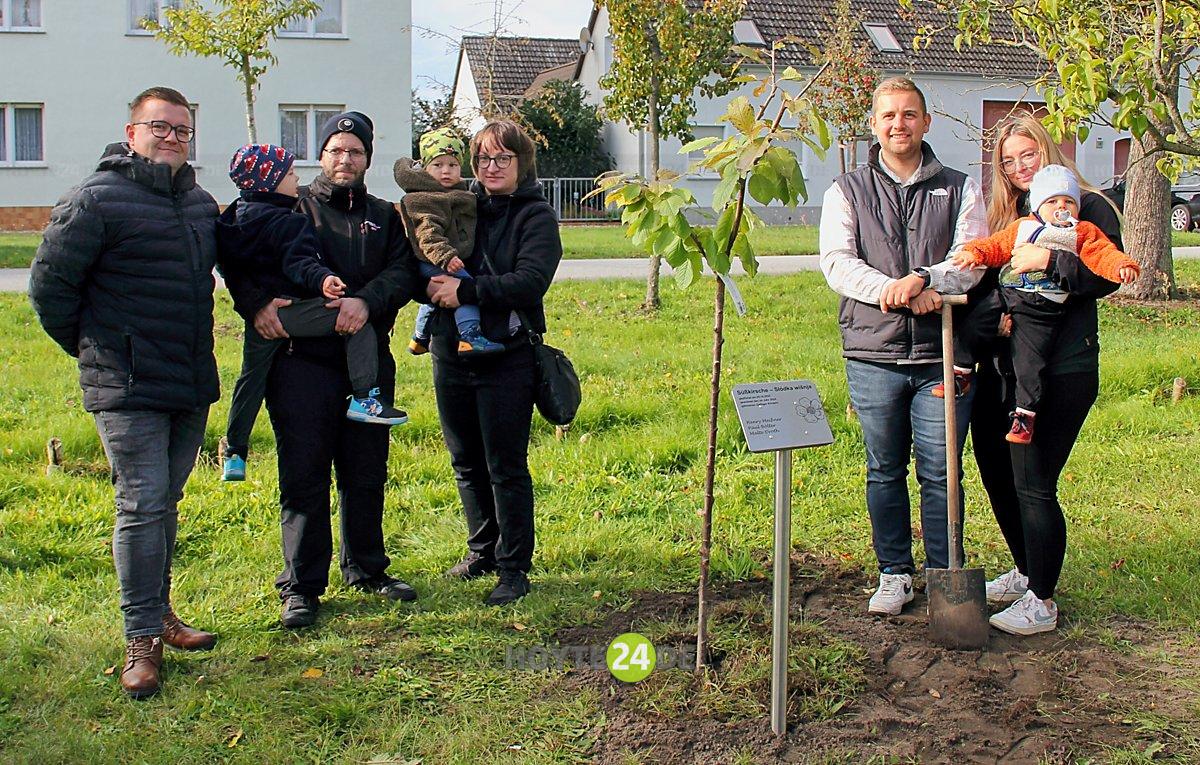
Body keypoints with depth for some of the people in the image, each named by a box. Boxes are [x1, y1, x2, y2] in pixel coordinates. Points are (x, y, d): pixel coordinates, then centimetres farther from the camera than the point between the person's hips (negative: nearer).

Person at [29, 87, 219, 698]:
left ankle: (158, 611, 28)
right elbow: (49, 284, -7)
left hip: (192, 384, 7)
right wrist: (91, 348, 2)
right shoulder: (97, 200, -10)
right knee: (142, 505, -8)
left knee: (165, 502, 16)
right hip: (127, 389, -7)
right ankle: (142, 639, 0)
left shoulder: (201, 204, 12)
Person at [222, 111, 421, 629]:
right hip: (302, 359, -3)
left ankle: (366, 569, 27)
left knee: (367, 473, 12)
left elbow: (404, 271, 0)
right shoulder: (291, 208, 6)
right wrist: (255, 304, -20)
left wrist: (367, 301, -20)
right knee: (304, 475, -2)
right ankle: (301, 586, 6)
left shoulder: (385, 217, 16)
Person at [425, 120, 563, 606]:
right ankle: (482, 550, 33)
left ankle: (513, 567, 12)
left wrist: (465, 289, -21)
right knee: (466, 462, 16)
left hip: (506, 360, -5)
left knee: (506, 468, 0)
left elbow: (530, 283, -17)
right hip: (451, 355, 5)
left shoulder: (536, 216, -4)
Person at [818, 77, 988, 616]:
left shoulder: (960, 190, 10)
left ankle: (945, 575, 16)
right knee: (884, 470, 9)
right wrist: (893, 290, -20)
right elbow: (836, 262, -4)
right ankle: (894, 573, 22)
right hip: (873, 354, 0)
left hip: (942, 355, 0)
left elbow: (972, 260, -3)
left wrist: (924, 279, -22)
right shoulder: (847, 192, 9)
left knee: (941, 471, 2)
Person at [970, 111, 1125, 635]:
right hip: (1001, 365, 7)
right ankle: (1026, 572, 34)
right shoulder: (1003, 215, 17)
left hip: (1060, 370, -7)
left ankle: (1041, 601, 8)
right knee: (996, 474, 13)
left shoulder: (1088, 207, -1)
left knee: (1032, 485, -6)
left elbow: (1108, 275, -13)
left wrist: (1048, 261, -24)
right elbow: (986, 280, 13)